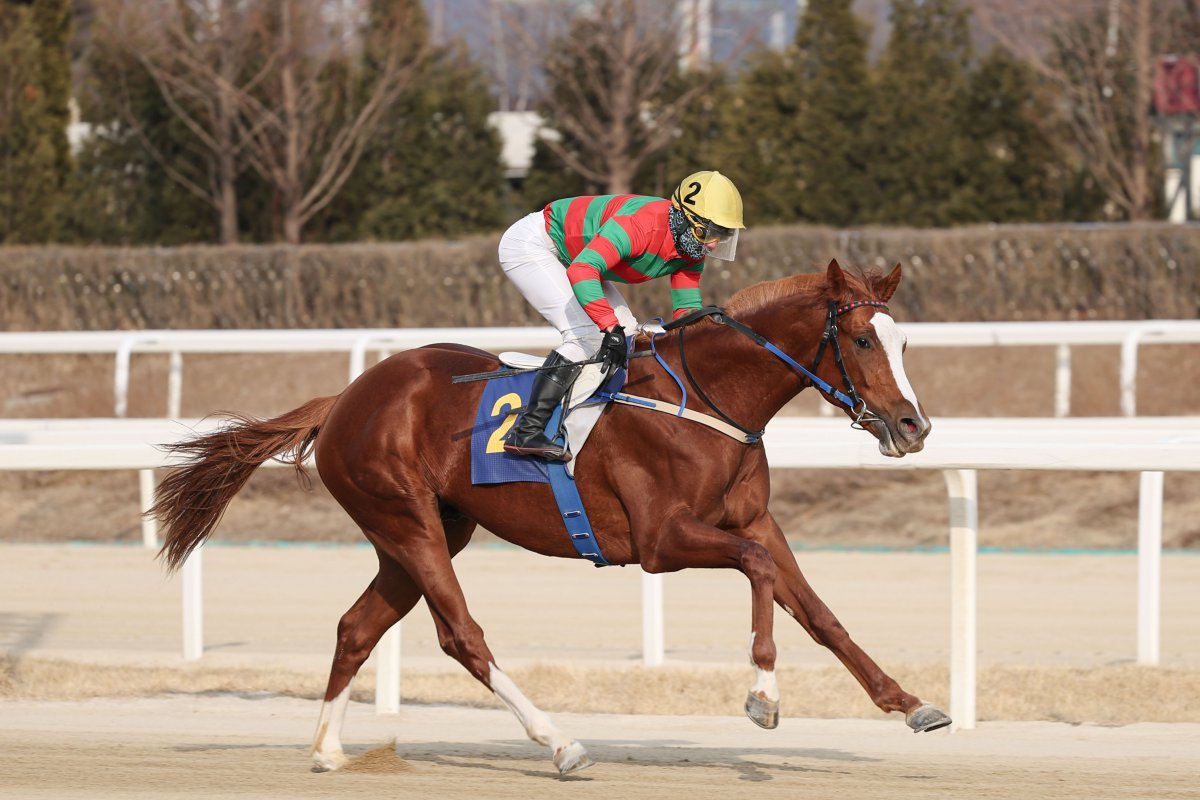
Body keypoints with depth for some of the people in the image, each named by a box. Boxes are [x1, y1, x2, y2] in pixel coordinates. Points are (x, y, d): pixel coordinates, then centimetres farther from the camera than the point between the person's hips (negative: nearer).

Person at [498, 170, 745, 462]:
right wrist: (612, 328, -50)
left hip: (569, 256, 10)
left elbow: (687, 310, 0)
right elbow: (581, 271, -44)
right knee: (587, 333, -23)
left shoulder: (692, 246, -7)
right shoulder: (642, 224, -35)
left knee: (629, 335, 6)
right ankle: (525, 432, -27)